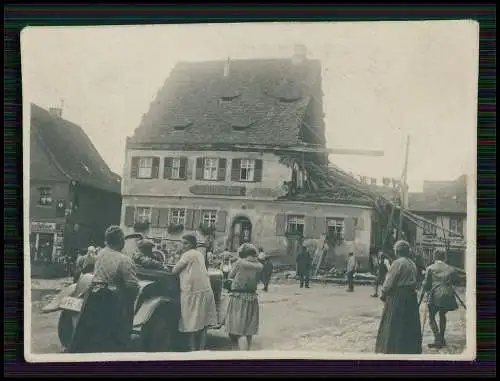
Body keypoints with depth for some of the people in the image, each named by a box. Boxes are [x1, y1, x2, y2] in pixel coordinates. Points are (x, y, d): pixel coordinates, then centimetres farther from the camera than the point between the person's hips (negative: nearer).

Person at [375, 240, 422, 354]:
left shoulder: (398, 263, -15)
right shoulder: (412, 264, 8)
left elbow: (390, 281, -14)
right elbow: (413, 281, 6)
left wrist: (383, 293, -1)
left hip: (397, 296, -7)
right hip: (411, 296, 7)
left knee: (394, 325, 2)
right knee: (410, 324, 13)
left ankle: (392, 349, 7)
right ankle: (411, 349, 21)